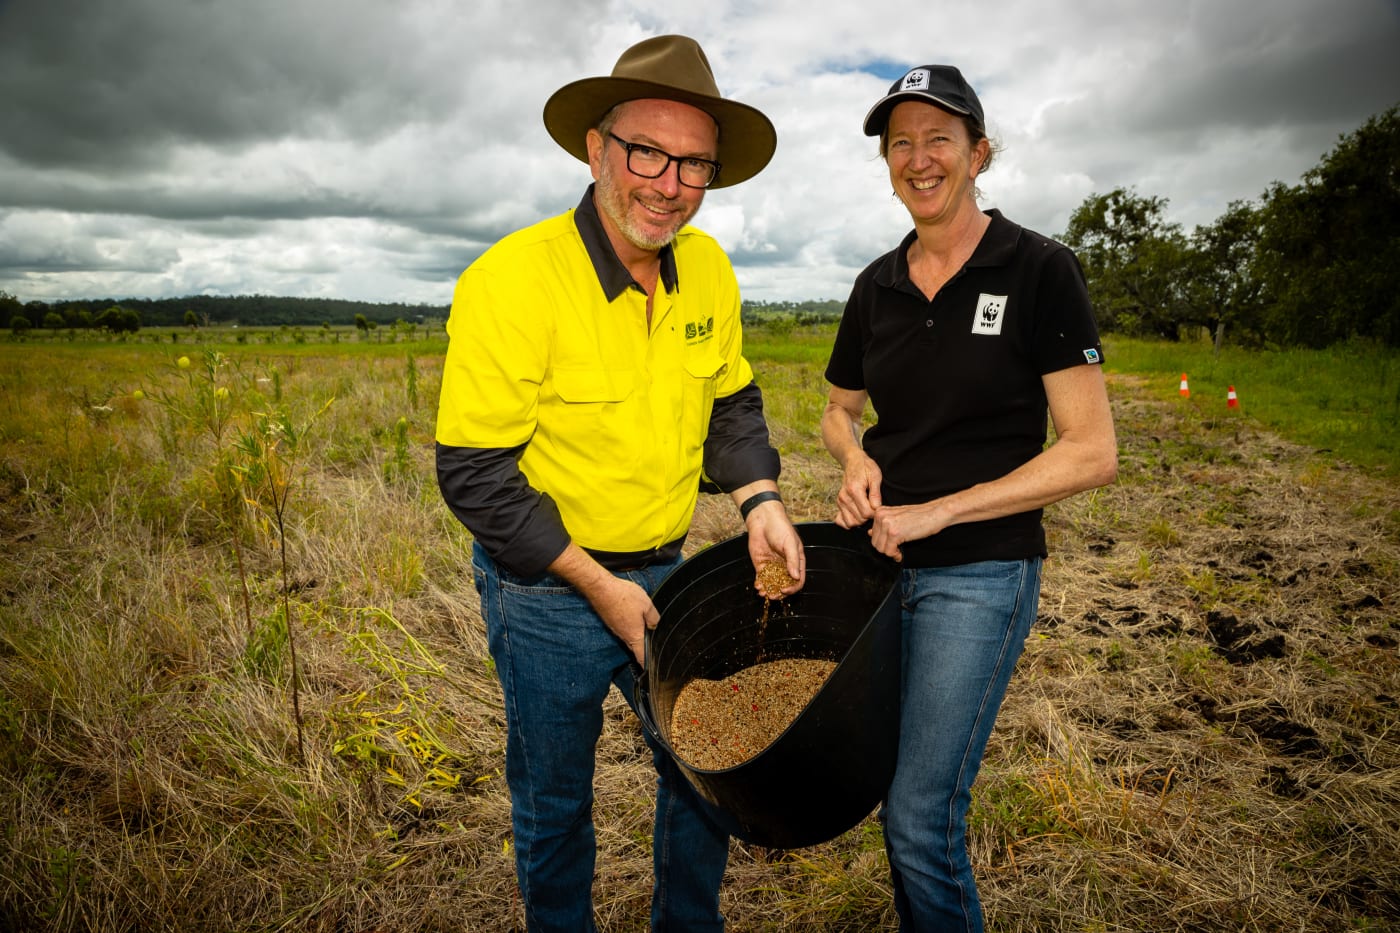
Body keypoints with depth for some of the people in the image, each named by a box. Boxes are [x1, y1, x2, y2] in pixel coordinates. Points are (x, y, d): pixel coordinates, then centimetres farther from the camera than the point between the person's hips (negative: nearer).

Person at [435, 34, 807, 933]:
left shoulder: (709, 268, -4)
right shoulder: (510, 281, -22)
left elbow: (732, 403, 9)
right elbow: (475, 473, -20)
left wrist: (760, 502, -8)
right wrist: (597, 584, -18)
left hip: (666, 573, 6)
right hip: (547, 595, -5)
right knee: (555, 806, 16)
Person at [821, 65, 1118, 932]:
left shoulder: (1041, 271, -10)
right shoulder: (878, 285, 5)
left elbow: (1093, 453, -13)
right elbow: (840, 410, 18)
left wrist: (936, 511, -17)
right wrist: (857, 460, -5)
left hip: (981, 572, -5)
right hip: (882, 560, 5)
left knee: (920, 815, -5)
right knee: (903, 787, 17)